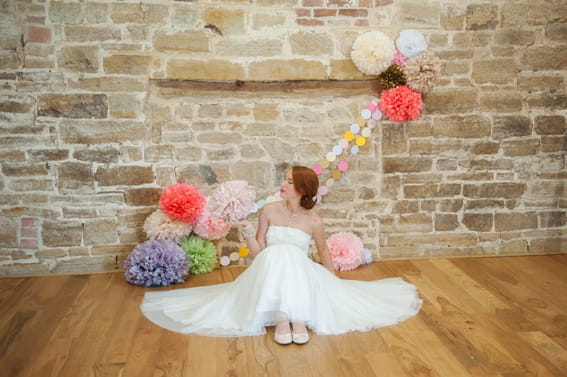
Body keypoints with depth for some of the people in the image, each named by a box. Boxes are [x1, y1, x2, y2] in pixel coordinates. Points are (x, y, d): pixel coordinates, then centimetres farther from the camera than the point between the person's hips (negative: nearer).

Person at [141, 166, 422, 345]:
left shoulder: (314, 221, -3)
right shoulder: (269, 211, -2)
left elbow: (323, 252, 13)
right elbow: (258, 252, 1)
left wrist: (333, 282, 19)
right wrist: (247, 231, -14)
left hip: (302, 276, 0)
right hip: (271, 276, 0)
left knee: (290, 257, -33)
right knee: (277, 255, -33)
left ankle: (297, 319, -39)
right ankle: (281, 319, -39)